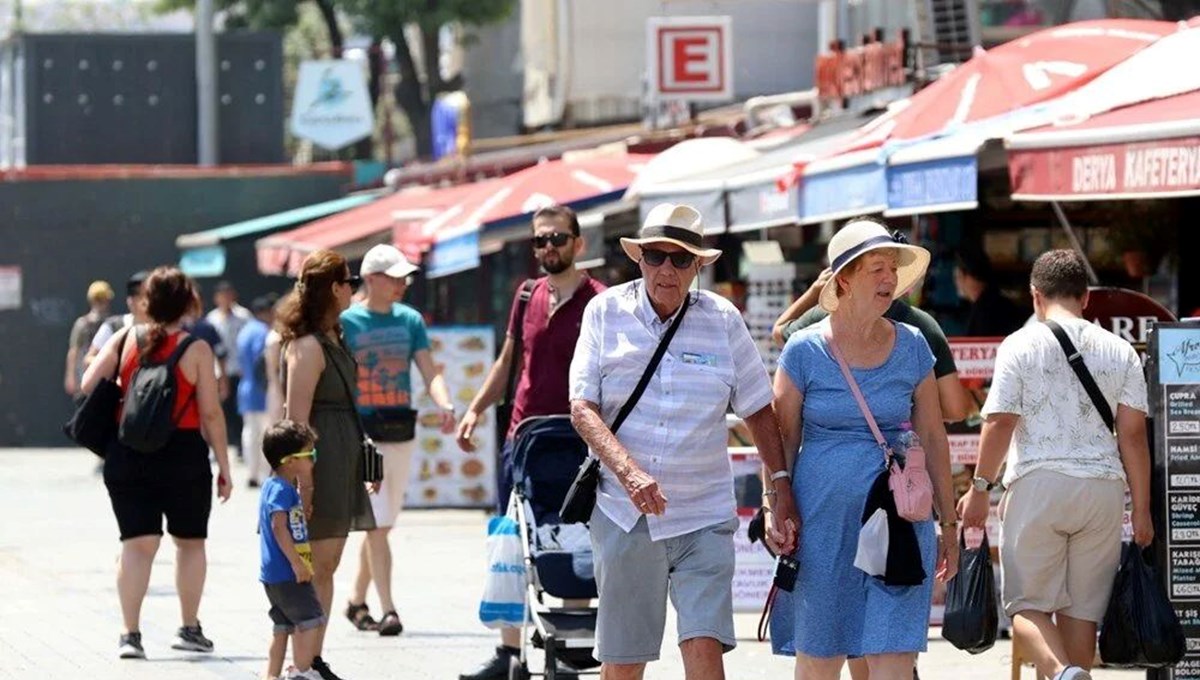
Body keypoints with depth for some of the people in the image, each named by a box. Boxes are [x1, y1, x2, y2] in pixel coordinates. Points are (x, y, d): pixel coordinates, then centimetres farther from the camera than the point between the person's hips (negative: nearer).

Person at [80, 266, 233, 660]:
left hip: (126, 455, 2)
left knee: (137, 544, 3)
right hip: (183, 454, -2)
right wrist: (223, 465, 1)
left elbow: (88, 386, -2)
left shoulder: (124, 340, 1)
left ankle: (130, 634, -7)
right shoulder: (196, 349, -6)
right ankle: (190, 629, 21)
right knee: (190, 542, 15)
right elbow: (211, 414, -6)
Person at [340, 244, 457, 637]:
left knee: (381, 524, 12)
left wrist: (445, 405, -17)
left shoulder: (410, 320, 8)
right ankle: (388, 610, -13)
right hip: (363, 435, -5)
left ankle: (357, 601, 25)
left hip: (401, 434, 5)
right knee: (377, 524, -12)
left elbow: (429, 373, 3)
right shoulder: (347, 322, -6)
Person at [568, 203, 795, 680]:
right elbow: (583, 409, -5)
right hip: (623, 515, 0)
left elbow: (759, 411, 10)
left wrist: (782, 488, 0)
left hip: (703, 516, 0)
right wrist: (628, 472, -21)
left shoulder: (723, 320, 3)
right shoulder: (606, 312, 1)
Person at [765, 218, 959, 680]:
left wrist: (949, 523, 12)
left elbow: (932, 438, 11)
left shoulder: (912, 347, 6)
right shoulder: (805, 351, -1)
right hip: (822, 518, -1)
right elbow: (782, 439, 2)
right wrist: (773, 509, -10)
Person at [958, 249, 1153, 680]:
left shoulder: (1021, 345, 0)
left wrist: (980, 487, 3)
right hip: (1103, 486, 3)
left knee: (1027, 605, 0)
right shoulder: (1120, 351, 8)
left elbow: (999, 422, -6)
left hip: (1038, 483, -3)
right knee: (1082, 608, 9)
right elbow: (1133, 434, 5)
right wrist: (1141, 511, 9)